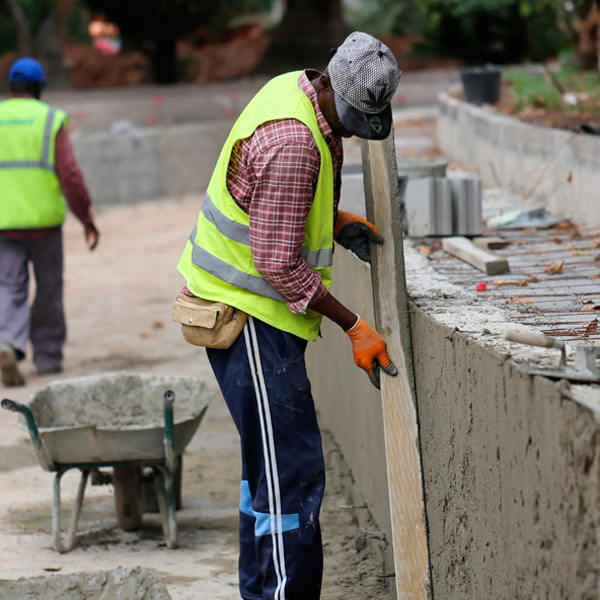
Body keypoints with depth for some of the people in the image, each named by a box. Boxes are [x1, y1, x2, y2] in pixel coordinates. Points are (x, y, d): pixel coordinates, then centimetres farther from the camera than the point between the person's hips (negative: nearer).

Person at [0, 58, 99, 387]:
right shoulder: (50, 121, -3)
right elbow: (70, 174, -11)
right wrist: (87, 219, -4)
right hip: (44, 221, -1)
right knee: (48, 290, 15)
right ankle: (47, 356, 22)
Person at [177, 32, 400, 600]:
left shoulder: (296, 92, 4)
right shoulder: (291, 140, -26)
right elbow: (279, 263, -23)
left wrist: (335, 220, 7)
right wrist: (354, 327, -18)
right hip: (248, 315, -10)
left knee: (270, 464, 16)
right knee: (292, 472, -11)